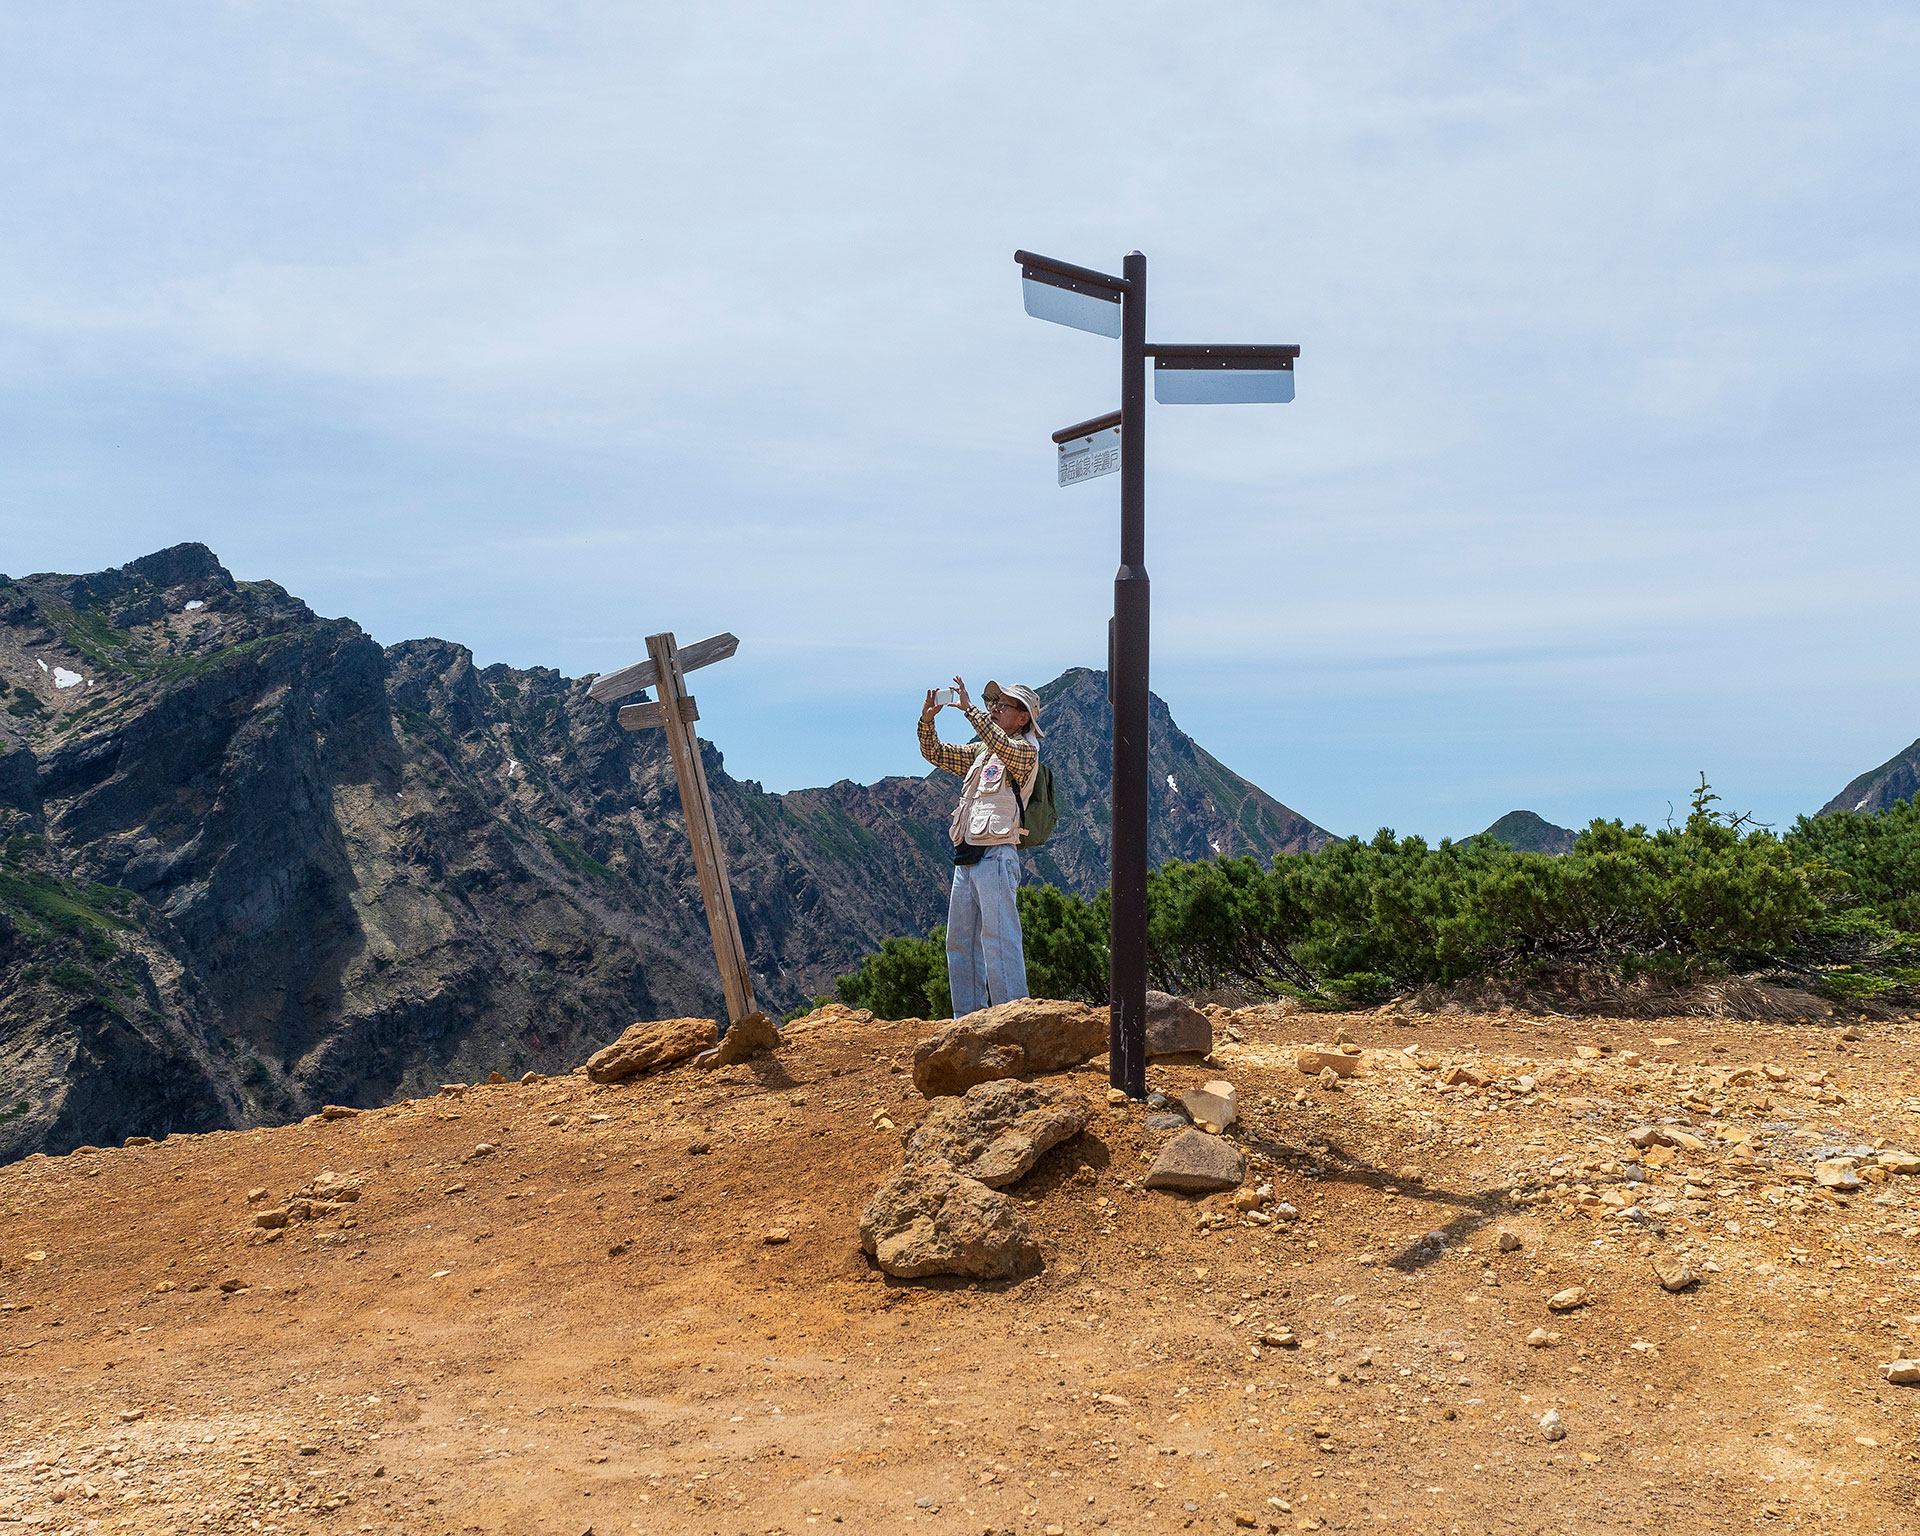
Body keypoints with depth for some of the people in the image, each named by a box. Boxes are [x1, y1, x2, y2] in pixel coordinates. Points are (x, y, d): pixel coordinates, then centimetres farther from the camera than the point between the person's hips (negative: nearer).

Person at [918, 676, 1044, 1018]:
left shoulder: (1026, 751, -3)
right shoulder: (980, 752, 21)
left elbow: (1003, 746, -25)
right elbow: (935, 753, 19)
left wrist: (970, 709, -26)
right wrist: (928, 719, 2)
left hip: (996, 855, -8)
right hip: (966, 857, 9)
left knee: (999, 937, -12)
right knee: (960, 939, 9)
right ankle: (969, 1015, 15)